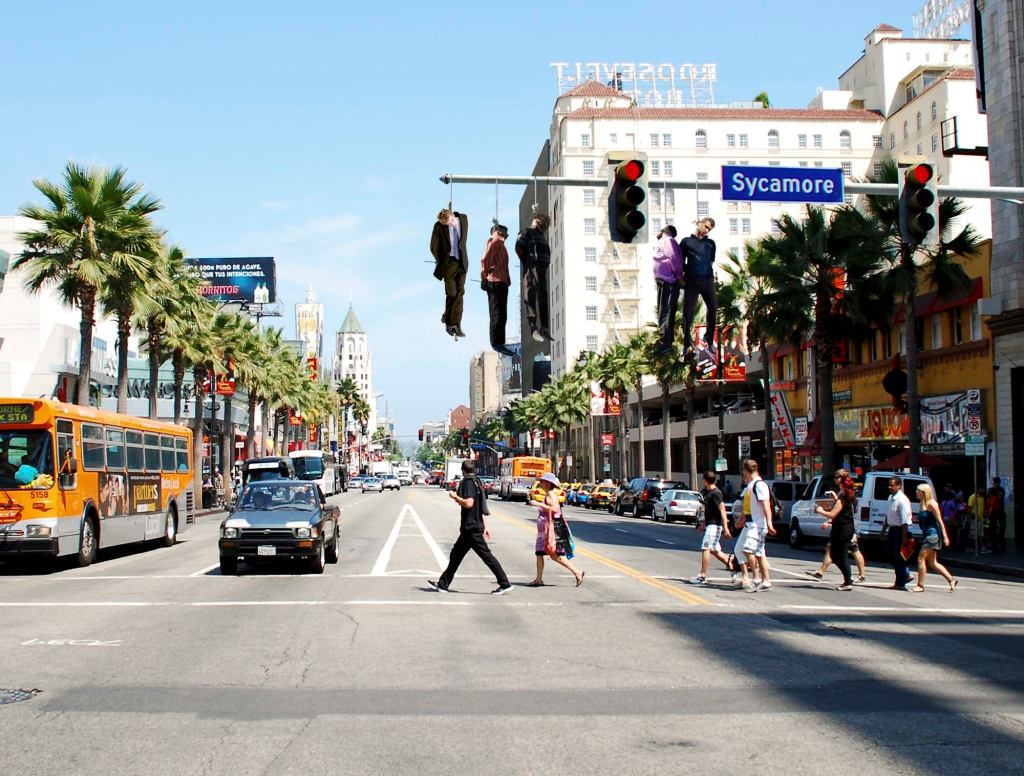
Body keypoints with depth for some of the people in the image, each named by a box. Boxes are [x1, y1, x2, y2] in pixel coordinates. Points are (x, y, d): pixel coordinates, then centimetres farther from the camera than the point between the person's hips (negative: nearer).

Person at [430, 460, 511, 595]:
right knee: (456, 555, 14)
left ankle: (505, 584, -6)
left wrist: (455, 497, -11)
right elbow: (481, 508, 19)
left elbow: (469, 503, -26)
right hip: (470, 528, 10)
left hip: (471, 529, -10)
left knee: (486, 555, -7)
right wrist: (485, 527, 22)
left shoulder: (468, 483, -13)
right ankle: (443, 584, 20)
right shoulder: (476, 482, 16)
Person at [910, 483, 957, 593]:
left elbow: (940, 521, -14)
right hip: (927, 535, 9)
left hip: (932, 535, -9)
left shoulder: (931, 504, -13)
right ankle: (951, 580, 17)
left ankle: (920, 586, -2)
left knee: (921, 559, -8)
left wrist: (945, 536, -17)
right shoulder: (923, 504, 12)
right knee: (932, 563, 11)